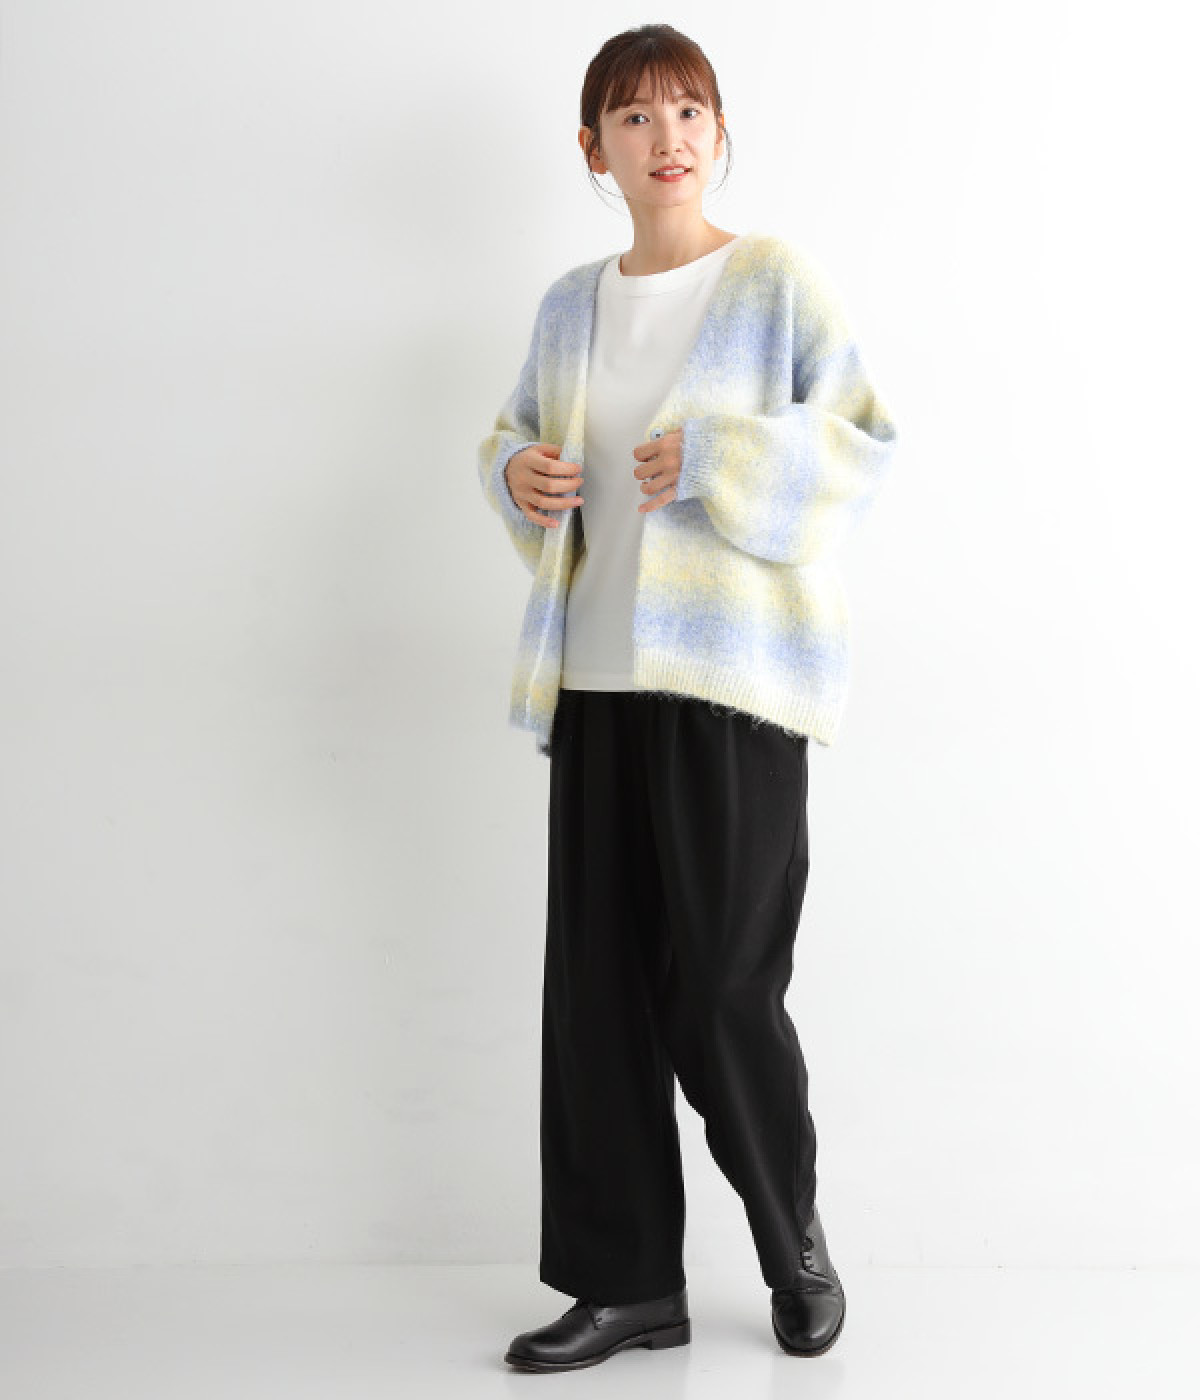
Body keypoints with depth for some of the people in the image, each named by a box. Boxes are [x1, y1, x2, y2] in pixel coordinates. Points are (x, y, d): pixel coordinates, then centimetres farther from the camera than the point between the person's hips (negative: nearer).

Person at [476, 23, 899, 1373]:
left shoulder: (777, 277, -1)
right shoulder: (570, 304, 13)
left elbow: (865, 439, -4)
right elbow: (518, 434, 24)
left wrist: (716, 462, -15)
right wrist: (519, 473, 2)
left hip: (732, 677, -5)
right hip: (597, 678, 5)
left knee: (721, 985, -3)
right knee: (597, 982, 5)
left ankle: (797, 1248, 22)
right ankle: (629, 1282, 18)